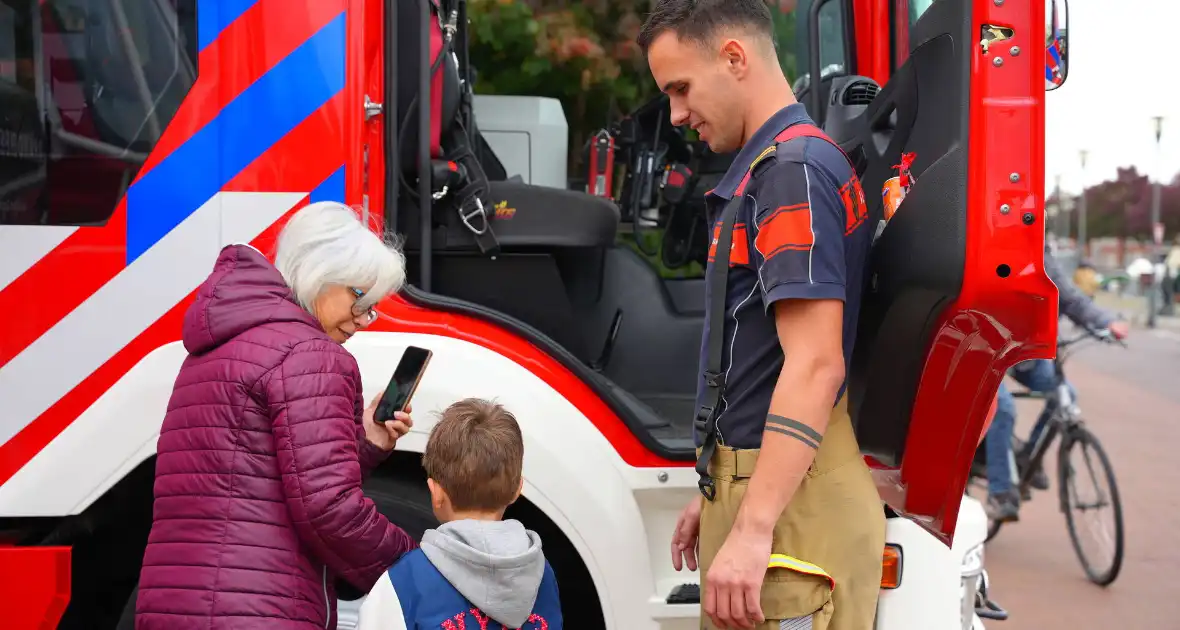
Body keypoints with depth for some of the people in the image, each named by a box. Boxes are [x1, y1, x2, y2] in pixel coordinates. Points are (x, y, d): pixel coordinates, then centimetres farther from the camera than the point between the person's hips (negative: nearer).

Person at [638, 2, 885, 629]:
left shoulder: (794, 170, -15)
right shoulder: (761, 169, 16)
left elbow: (815, 366, -23)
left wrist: (752, 531, -26)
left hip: (787, 507, -10)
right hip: (752, 484, 10)